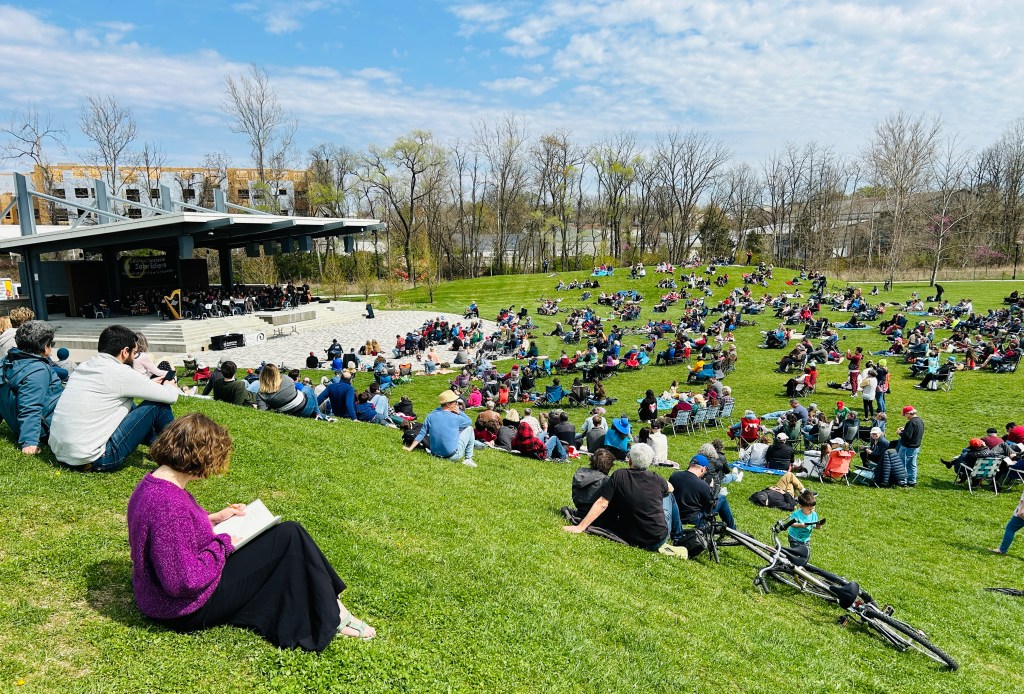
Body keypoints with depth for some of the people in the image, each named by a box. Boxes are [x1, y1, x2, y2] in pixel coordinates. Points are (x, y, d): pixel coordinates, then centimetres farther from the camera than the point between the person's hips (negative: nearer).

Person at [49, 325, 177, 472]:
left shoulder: (84, 366, 9)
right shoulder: (121, 373, -15)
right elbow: (171, 397, -8)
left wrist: (150, 384, 32)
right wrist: (170, 386, 15)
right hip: (95, 461, -9)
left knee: (128, 406, 25)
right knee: (157, 404, -3)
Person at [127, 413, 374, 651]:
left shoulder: (151, 483, -1)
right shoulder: (170, 507, -32)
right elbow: (184, 582, -30)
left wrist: (212, 519, 6)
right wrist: (222, 545, -17)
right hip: (188, 611, -10)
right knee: (290, 536, -9)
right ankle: (330, 616, 7)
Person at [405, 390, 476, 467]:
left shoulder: (431, 416, -2)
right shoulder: (455, 418, -13)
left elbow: (422, 434, 1)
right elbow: (470, 421, 5)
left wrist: (410, 448, 9)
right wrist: (459, 413, 2)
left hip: (436, 454, 5)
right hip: (453, 457, -5)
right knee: (469, 428, 10)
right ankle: (468, 459, 14)